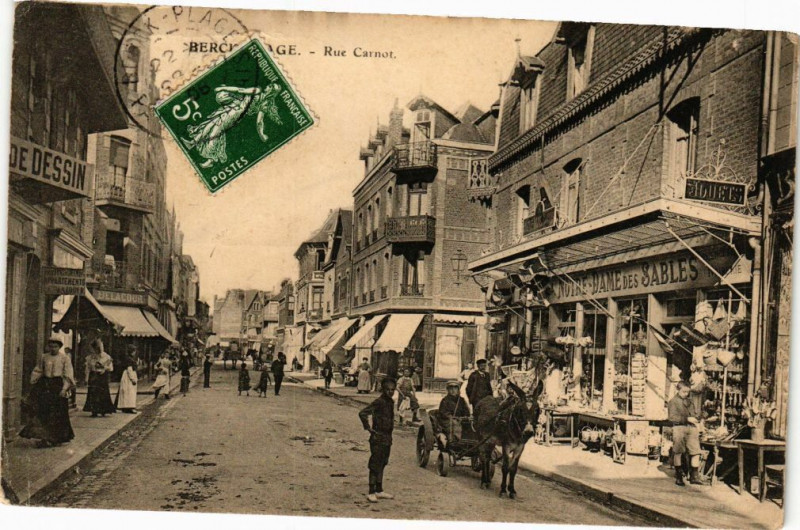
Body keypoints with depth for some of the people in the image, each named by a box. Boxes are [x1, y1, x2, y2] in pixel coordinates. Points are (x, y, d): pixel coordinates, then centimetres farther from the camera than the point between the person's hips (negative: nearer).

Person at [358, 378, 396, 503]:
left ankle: (379, 490, 25)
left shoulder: (391, 402, 9)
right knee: (375, 465, -3)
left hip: (387, 438, 8)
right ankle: (371, 492, 3)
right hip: (378, 438, -8)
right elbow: (362, 413, -26)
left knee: (382, 464, 16)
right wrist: (368, 428, -19)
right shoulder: (379, 402, -17)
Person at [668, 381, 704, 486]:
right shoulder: (673, 401, -2)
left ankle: (694, 475, 8)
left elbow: (695, 413, 27)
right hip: (679, 427, -5)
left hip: (692, 427, 5)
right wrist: (687, 419, -15)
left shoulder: (689, 401, 17)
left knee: (696, 451, -2)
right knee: (678, 453, 1)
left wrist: (697, 422, 6)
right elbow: (672, 417, -12)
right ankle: (678, 476, 12)